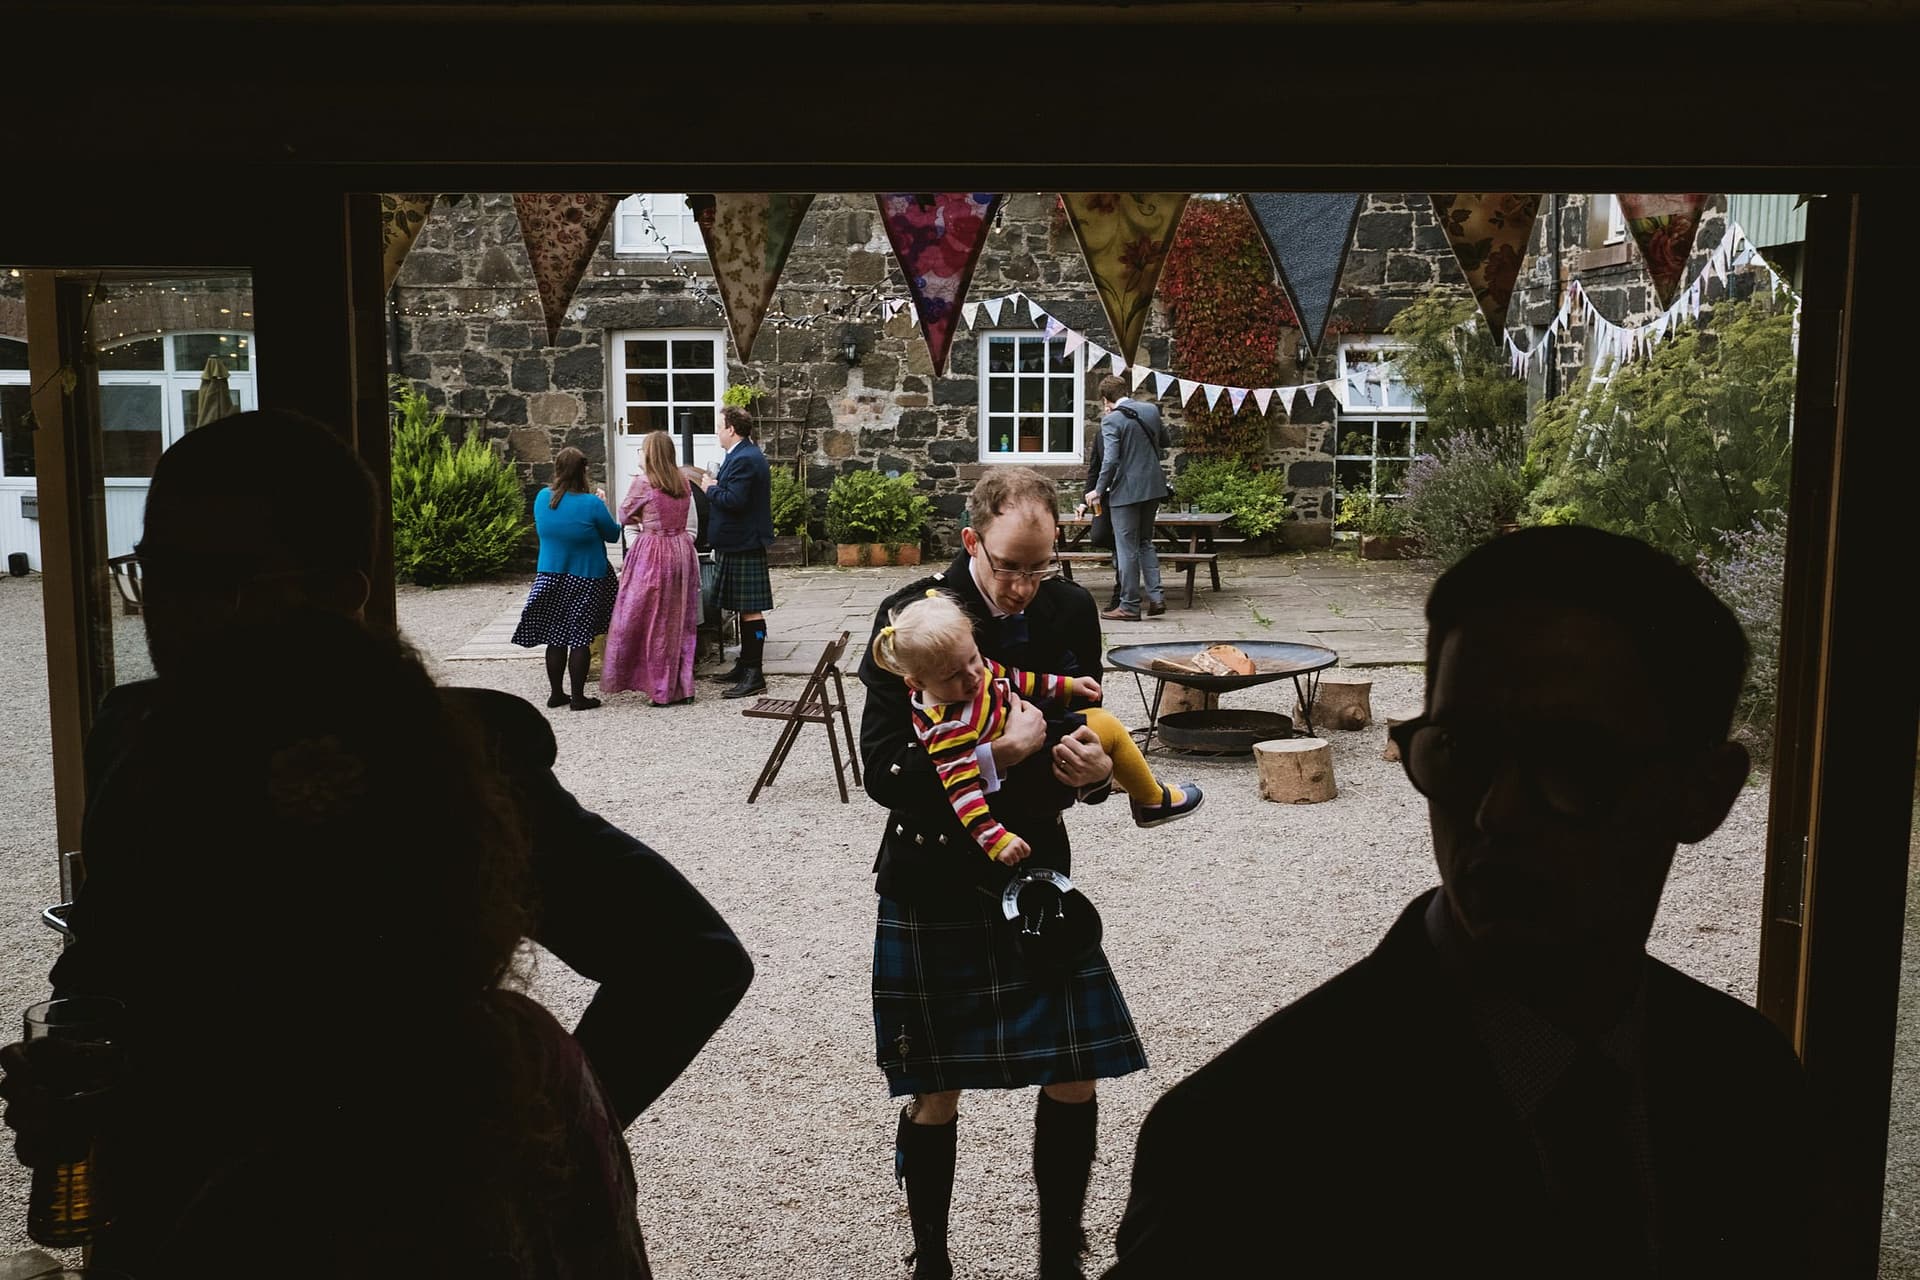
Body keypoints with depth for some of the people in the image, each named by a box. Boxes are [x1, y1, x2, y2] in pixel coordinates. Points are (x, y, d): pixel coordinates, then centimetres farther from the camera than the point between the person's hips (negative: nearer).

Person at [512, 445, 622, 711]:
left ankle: (556, 693, 19)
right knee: (580, 639, 1)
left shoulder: (542, 498, -2)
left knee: (555, 638, 12)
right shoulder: (592, 504, -17)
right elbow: (613, 535, -4)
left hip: (550, 577, 5)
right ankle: (578, 697, 5)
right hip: (585, 580, -5)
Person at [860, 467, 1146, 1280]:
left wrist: (1096, 770, -13)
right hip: (932, 884, -3)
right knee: (935, 1092, 7)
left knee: (1075, 1077, 2)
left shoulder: (1071, 611, -2)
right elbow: (883, 772, -17)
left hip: (1037, 873, 3)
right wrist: (997, 755, -28)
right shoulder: (909, 618, -14)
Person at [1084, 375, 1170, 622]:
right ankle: (1155, 596, 11)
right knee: (1145, 542, 19)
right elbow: (1166, 441, 19)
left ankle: (1129, 606, 6)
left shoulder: (1111, 421, -13)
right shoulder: (1151, 410, 5)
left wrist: (1098, 491, -9)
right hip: (1153, 487, 6)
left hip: (1126, 490, -6)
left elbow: (1110, 461, -19)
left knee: (1126, 548, 2)